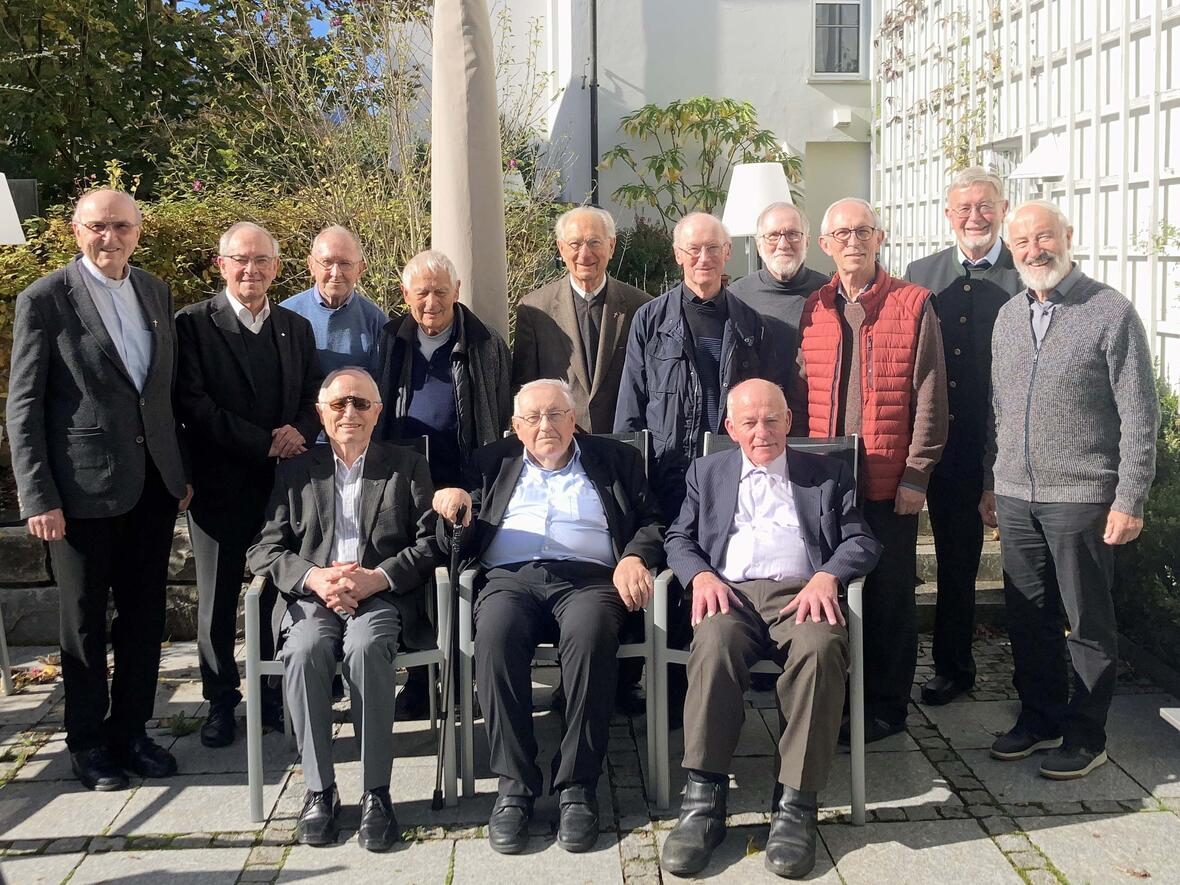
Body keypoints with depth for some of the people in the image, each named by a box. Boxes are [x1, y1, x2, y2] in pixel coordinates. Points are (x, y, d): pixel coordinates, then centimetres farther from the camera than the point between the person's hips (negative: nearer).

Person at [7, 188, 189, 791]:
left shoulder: (155, 292, 8)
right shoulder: (44, 300, -7)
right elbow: (23, 406, -7)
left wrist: (182, 470, 9)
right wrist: (38, 498, -12)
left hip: (153, 485, 5)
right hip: (83, 490, -5)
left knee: (145, 616, 12)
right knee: (84, 621, 9)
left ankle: (130, 730, 28)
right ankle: (87, 742, 25)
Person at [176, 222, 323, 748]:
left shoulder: (296, 328, 12)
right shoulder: (193, 324, -3)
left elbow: (315, 397, 11)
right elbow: (194, 405, -12)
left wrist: (300, 431, -12)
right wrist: (266, 443, -16)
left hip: (285, 480, 3)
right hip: (220, 485, -3)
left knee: (281, 593, 7)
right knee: (217, 601, 7)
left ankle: (275, 694, 22)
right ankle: (221, 701, 21)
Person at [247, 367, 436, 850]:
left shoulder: (407, 466, 14)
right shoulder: (295, 470, 18)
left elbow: (430, 542, 4)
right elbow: (264, 550, 9)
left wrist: (375, 577, -13)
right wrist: (314, 577, -11)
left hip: (382, 596, -1)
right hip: (314, 595, 2)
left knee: (366, 649, -34)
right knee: (304, 652, -31)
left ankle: (376, 792, -26)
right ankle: (319, 790, -20)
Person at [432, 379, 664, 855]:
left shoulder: (616, 460, 20)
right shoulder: (492, 464, 23)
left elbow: (653, 524, 12)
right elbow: (458, 543, 19)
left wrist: (635, 557, -9)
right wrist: (453, 507, -3)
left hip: (588, 578, -1)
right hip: (511, 577, 1)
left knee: (590, 635, -36)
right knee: (494, 635, -34)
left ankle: (577, 785, -27)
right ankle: (514, 784, -24)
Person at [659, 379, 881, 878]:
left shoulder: (828, 475, 22)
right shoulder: (706, 472, 25)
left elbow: (862, 541, 12)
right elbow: (679, 538, 18)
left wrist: (827, 576, -10)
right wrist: (700, 575, -5)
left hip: (800, 593, 0)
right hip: (730, 593, 1)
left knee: (821, 647, -37)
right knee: (713, 643, -36)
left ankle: (796, 805, -32)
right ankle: (703, 800, -32)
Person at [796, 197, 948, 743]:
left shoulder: (913, 305, -1)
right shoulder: (813, 308, 9)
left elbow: (928, 397, -3)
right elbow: (801, 395, 11)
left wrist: (916, 475, -8)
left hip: (890, 484, -3)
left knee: (889, 596, 6)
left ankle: (885, 706, 19)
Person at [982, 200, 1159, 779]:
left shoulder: (1112, 313, -8)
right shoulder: (1008, 317, 10)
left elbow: (1139, 417, -9)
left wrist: (1129, 501, -12)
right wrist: (991, 482, 15)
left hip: (1081, 498, -5)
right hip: (1016, 497, 6)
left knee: (1089, 624, 6)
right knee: (1027, 617, 14)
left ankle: (1085, 736, 19)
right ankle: (1040, 718, 29)